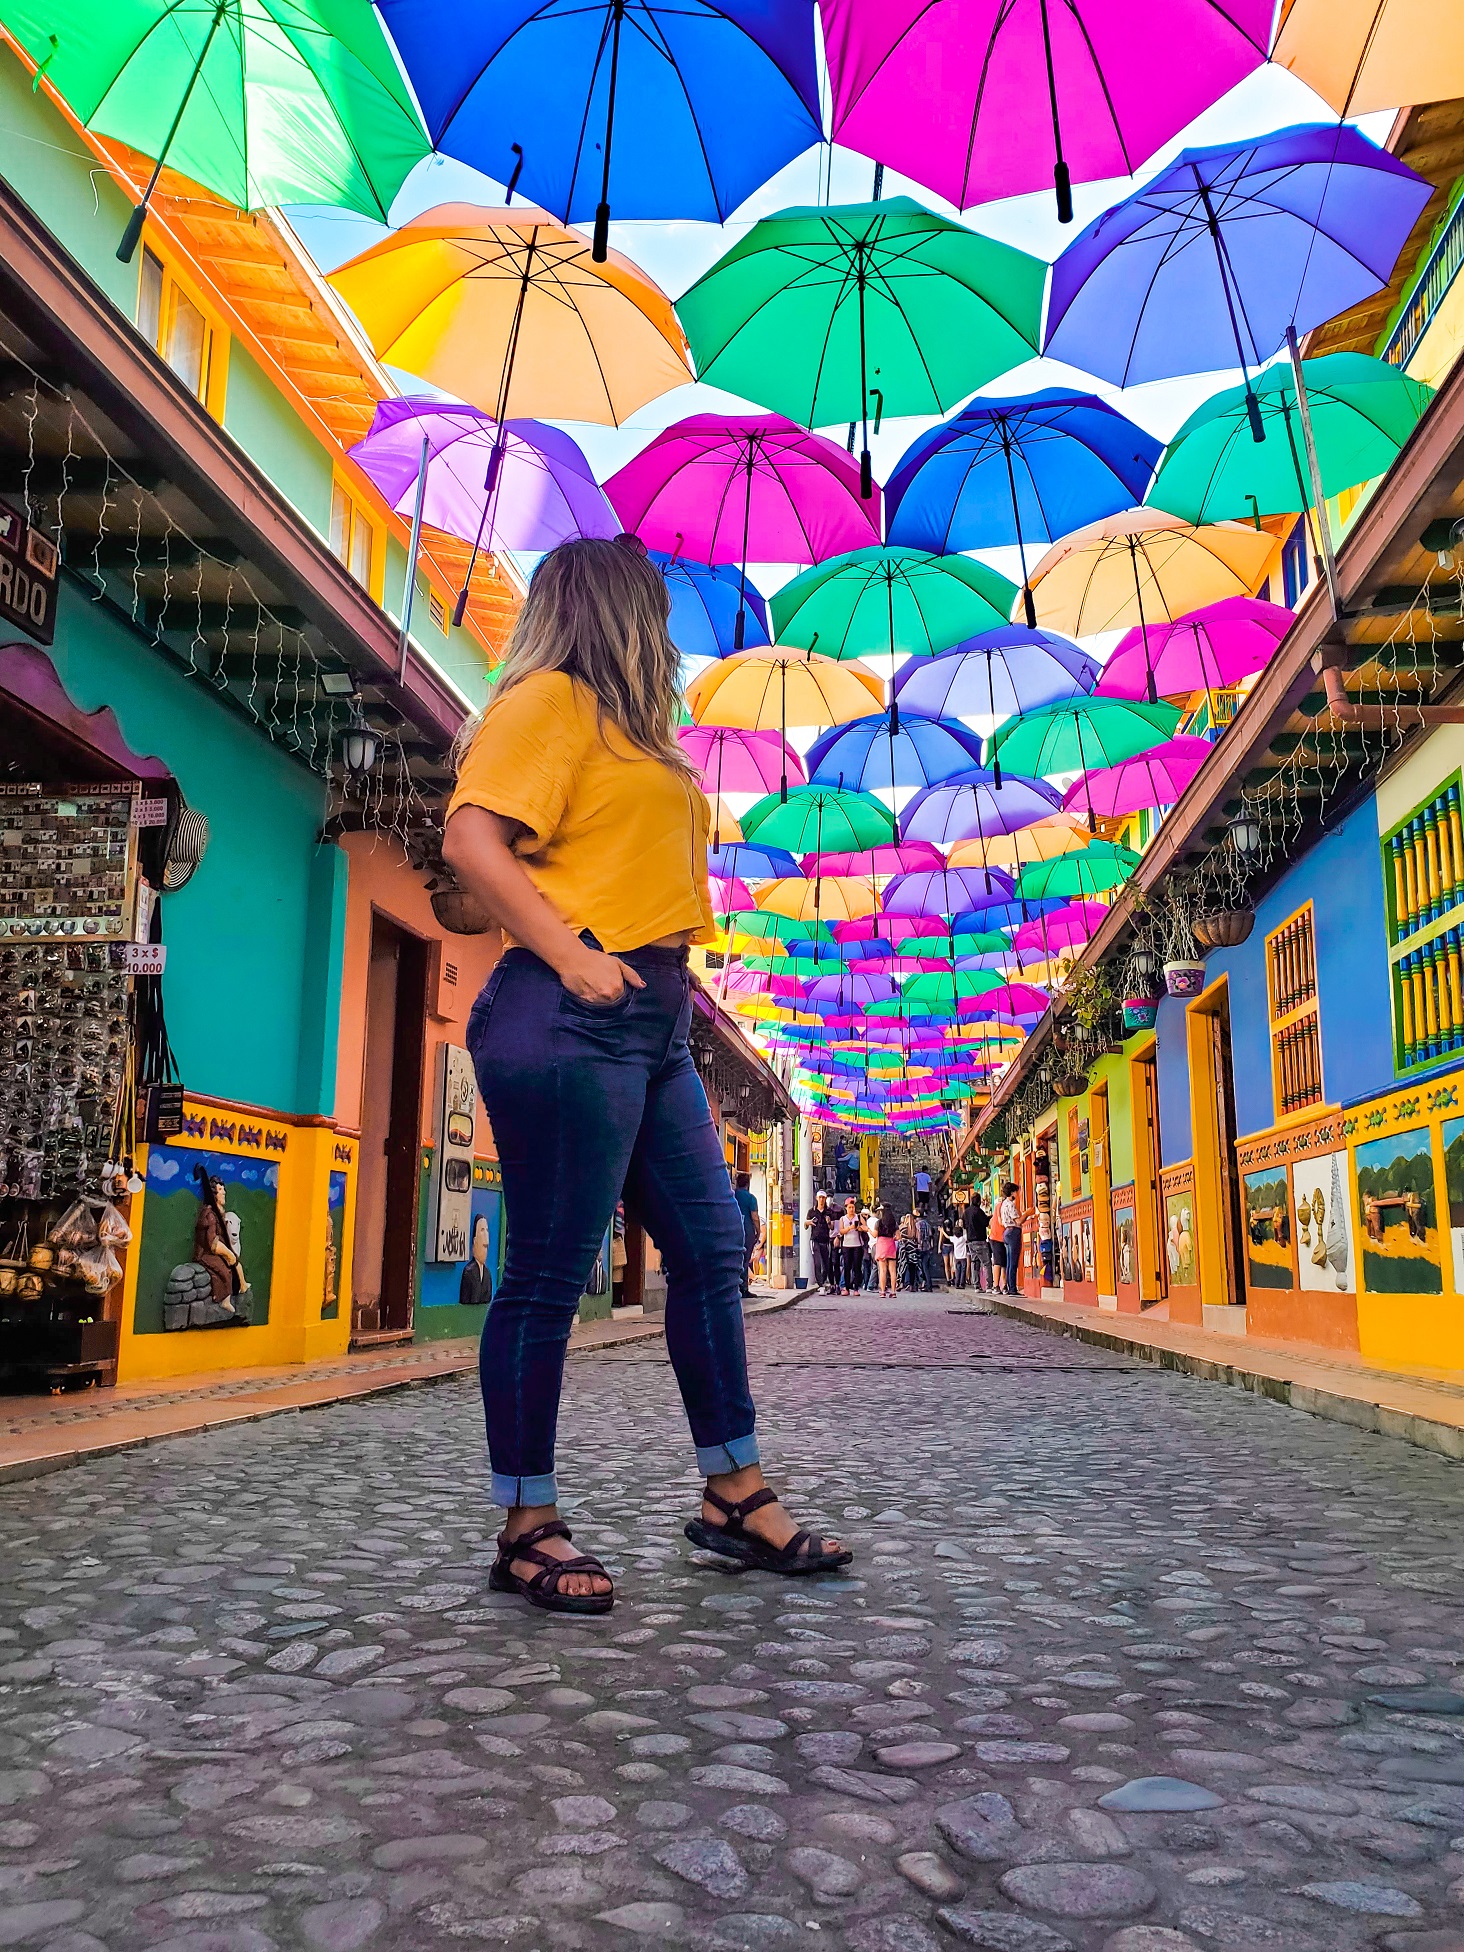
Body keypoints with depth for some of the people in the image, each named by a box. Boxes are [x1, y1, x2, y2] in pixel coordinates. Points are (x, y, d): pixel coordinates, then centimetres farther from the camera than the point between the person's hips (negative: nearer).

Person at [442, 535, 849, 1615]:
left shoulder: (628, 730, 27)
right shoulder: (547, 699, -2)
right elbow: (471, 839, -13)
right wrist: (567, 954, -19)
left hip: (649, 1021, 10)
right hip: (572, 1014, -10)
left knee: (712, 1249, 9)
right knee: (551, 1272, -4)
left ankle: (735, 1495, 19)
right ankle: (529, 1527, 8)